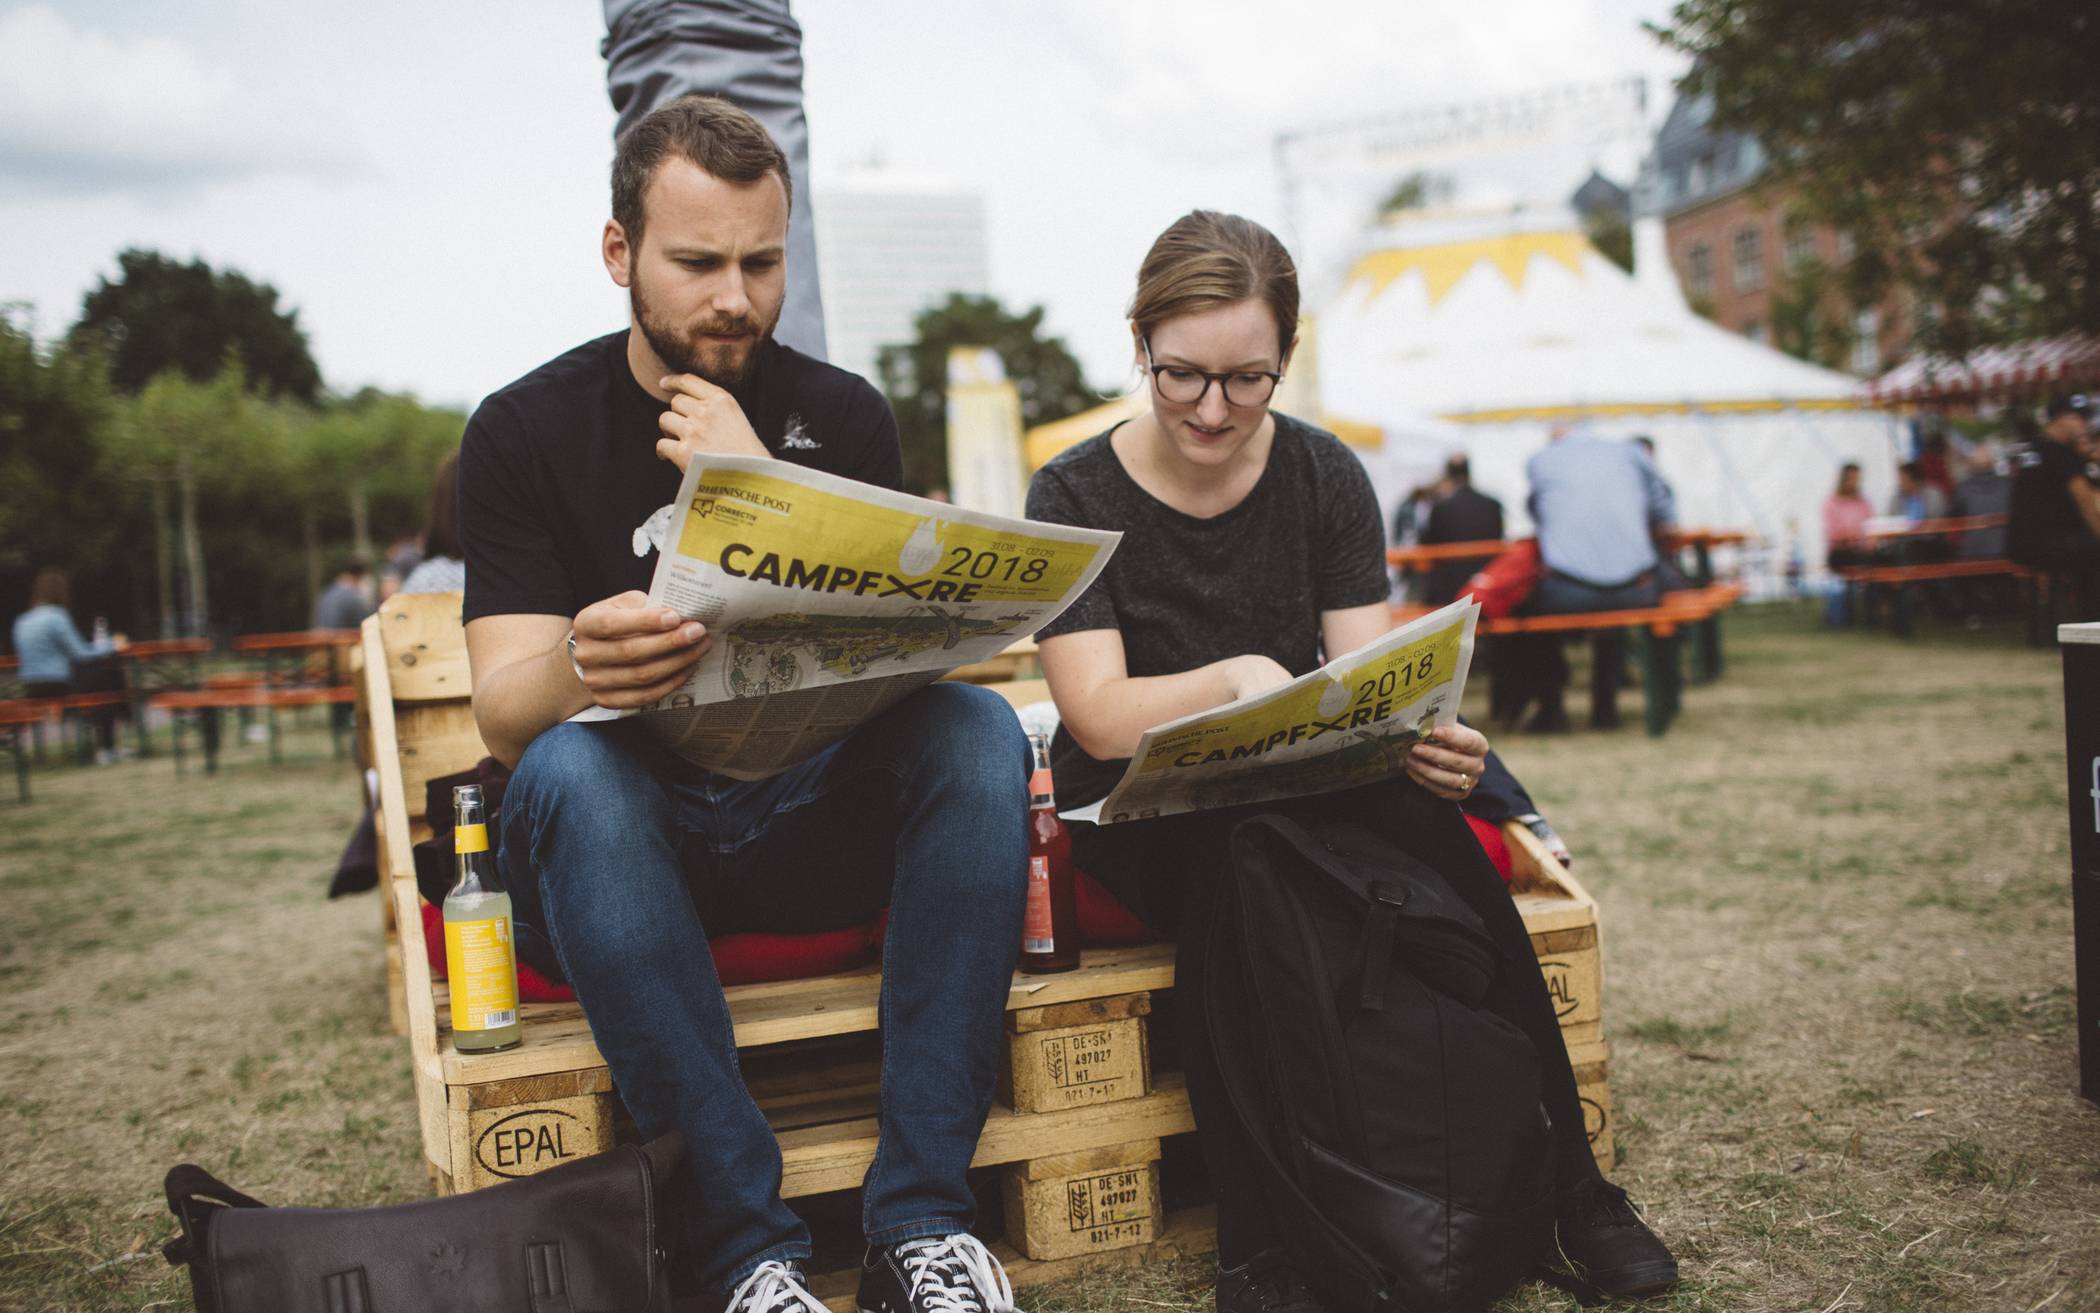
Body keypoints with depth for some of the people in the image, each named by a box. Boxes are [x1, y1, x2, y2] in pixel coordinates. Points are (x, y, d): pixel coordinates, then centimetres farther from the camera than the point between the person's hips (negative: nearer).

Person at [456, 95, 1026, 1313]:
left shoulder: (840, 415, 5)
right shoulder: (525, 431, 0)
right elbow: (502, 711, -10)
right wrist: (581, 669, -35)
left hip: (816, 824, 2)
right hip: (630, 840, -2)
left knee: (975, 727, -26)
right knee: (568, 768, -35)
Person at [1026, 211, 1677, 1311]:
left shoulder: (1325, 477, 2)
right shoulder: (1075, 496, -7)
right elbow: (1099, 716, -16)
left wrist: (1422, 737, -30)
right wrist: (1235, 679, -36)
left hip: (1303, 787, 2)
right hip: (1135, 812, -2)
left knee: (1431, 811, -30)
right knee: (1239, 854, -36)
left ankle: (1561, 1181, -18)